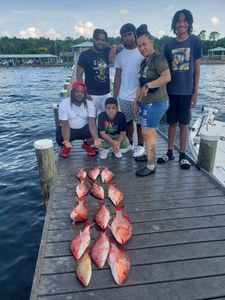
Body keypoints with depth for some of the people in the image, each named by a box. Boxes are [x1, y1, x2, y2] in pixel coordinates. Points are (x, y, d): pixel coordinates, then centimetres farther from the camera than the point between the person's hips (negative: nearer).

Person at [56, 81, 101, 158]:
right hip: (69, 129, -1)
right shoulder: (64, 104, -20)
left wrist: (96, 138, -45)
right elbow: (65, 125, -24)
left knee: (96, 133, -28)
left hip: (84, 128, 2)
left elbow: (92, 123, -25)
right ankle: (66, 146, 9)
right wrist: (66, 140, -44)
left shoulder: (90, 104, -15)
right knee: (60, 139, -32)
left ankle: (86, 144, 9)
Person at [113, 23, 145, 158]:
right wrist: (115, 96, 6)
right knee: (128, 121, 11)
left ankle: (140, 145, 20)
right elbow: (118, 76, 10)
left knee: (140, 122, 5)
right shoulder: (120, 55, 8)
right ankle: (129, 143, 27)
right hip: (124, 96, 4)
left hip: (139, 96, -3)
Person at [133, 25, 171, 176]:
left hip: (156, 102, -9)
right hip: (146, 102, 9)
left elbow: (167, 77, -23)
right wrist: (136, 101, 17)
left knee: (147, 133, -8)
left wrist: (148, 85, -24)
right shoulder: (144, 62, 16)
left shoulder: (158, 58, -11)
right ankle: (150, 154, 32)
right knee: (150, 131, 17)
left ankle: (151, 165, 0)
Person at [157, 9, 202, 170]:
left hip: (187, 90, -2)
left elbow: (197, 68, 0)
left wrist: (195, 92, -5)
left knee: (184, 123, 5)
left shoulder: (195, 41, 0)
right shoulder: (169, 44, 6)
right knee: (172, 122, 8)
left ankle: (183, 155, 16)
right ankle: (170, 152, 20)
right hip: (171, 90, 2)